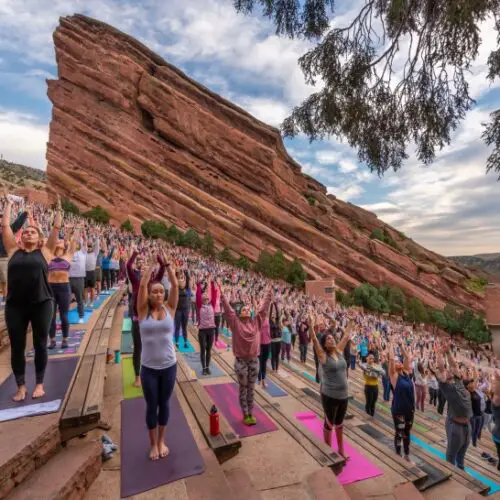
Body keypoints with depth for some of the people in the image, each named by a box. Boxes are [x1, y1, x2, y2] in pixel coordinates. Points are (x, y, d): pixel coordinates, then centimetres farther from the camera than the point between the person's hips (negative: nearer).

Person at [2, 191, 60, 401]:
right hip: (15, 306, 2)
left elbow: (57, 228, 5)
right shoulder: (13, 250, 8)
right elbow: (5, 226, 10)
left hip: (41, 304, -1)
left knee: (40, 345, 9)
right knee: (17, 347, 9)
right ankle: (21, 385, 25)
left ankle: (39, 384, 23)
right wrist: (9, 204, 18)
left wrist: (59, 208, 11)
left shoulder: (45, 251, 4)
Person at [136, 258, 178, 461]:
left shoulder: (169, 309, -3)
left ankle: (162, 441, 36)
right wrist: (152, 266, -9)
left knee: (164, 404, 16)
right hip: (148, 368, -1)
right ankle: (153, 444, 33)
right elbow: (142, 285, -14)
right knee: (151, 406, 13)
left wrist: (168, 265, -6)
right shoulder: (143, 311, -6)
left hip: (169, 366, 1)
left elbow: (175, 285, -9)